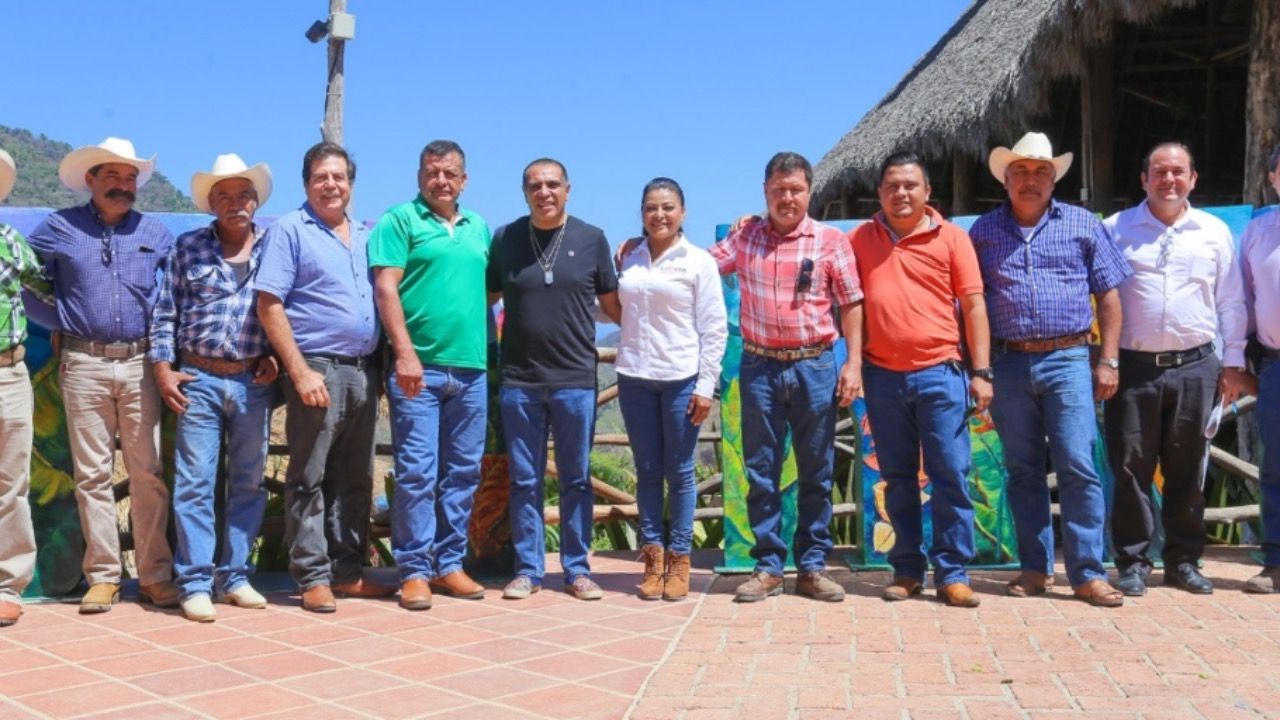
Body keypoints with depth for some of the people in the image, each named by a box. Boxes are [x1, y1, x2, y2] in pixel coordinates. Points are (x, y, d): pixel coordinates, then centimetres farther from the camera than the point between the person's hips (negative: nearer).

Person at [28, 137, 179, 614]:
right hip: (84, 364, -1)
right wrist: (59, 322, 8)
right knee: (92, 474, 1)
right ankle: (103, 576, 8)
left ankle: (155, 575, 5)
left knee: (149, 474, -1)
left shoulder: (154, 233, 11)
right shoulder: (59, 228, 5)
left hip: (139, 364, 1)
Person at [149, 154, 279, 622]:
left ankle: (235, 576, 17)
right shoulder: (187, 248, 4)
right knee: (194, 482, -2)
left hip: (254, 382, 1)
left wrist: (277, 357, -4)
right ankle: (195, 583, 3)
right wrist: (163, 368, -2)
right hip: (198, 380, -1)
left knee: (249, 482, 7)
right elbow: (165, 313, 4)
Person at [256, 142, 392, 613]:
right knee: (309, 480, -1)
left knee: (355, 479, 10)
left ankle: (348, 570, 19)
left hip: (364, 371, 6)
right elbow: (269, 306, -9)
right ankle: (313, 578, 5)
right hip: (318, 369, -6)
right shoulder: (289, 230, -2)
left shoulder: (365, 236, 16)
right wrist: (300, 372, -16)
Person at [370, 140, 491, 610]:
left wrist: (490, 350, 12)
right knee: (417, 472, -4)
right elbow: (386, 289, -7)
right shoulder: (400, 220, 0)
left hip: (472, 368, 5)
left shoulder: (479, 227, 17)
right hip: (420, 366, -5)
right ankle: (414, 570, 4)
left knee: (463, 473, 9)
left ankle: (449, 563, 18)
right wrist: (405, 353, -16)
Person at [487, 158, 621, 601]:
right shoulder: (504, 239, 4)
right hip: (519, 381, 1)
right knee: (524, 480, 7)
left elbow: (612, 306, 8)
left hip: (576, 380, 0)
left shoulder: (592, 240, 3)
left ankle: (577, 569, 17)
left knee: (576, 479, 7)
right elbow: (486, 298, 11)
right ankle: (528, 569, 17)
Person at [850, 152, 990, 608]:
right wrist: (852, 365, 4)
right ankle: (907, 570, 18)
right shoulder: (859, 240, 7)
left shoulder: (951, 238, 2)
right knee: (898, 479, 10)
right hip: (883, 376, 2)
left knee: (951, 476, -2)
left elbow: (973, 305, 1)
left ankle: (952, 574, 6)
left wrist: (981, 372, -3)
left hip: (939, 373, -2)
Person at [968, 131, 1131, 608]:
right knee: (1023, 471, 8)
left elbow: (1109, 295, 8)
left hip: (1067, 360, -1)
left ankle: (1088, 573, 0)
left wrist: (1109, 360, 1)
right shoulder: (984, 231, 10)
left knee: (1078, 468, -6)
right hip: (1008, 364, 2)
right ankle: (1035, 568, 17)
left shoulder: (1083, 225, 8)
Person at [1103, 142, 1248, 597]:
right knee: (1131, 468, 1)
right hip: (1133, 366, -1)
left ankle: (1183, 561, 18)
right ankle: (1133, 562, 9)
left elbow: (1231, 303, 11)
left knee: (1187, 470, 8)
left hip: (1195, 367, 2)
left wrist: (1233, 362, 7)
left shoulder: (1215, 232, 9)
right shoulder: (1116, 230, 4)